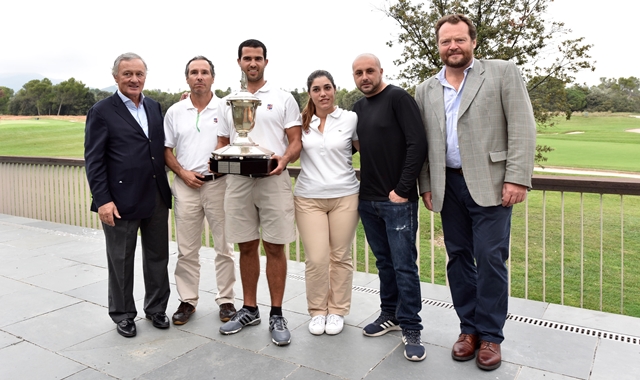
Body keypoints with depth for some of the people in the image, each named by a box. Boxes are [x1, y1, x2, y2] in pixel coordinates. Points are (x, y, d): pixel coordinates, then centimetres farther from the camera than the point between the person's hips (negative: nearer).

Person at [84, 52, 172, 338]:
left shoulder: (154, 107, 11)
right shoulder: (102, 111, -5)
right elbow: (94, 160, -8)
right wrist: (102, 200, -14)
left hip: (157, 198, 5)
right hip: (121, 201, -5)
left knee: (157, 257, 14)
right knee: (121, 261, 10)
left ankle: (156, 308, 31)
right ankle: (123, 315, 27)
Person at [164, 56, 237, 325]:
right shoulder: (175, 112, 8)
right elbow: (166, 149, 11)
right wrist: (183, 172, -4)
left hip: (219, 184, -2)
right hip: (186, 186, 2)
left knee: (224, 247, 5)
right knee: (187, 249, 9)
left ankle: (226, 300, 17)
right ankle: (187, 300, 22)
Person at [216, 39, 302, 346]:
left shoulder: (283, 98, 4)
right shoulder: (227, 102, 14)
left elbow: (296, 142, 0)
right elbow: (222, 144, 16)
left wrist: (284, 159, -21)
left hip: (273, 180, -3)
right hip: (238, 181, 3)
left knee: (275, 248, 0)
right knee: (246, 247, 10)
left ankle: (276, 315, 12)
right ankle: (249, 310, 24)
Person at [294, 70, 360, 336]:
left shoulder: (350, 119, 2)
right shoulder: (302, 121, 6)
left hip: (344, 196, 0)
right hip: (309, 197, 1)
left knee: (340, 257, 6)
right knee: (316, 259, -2)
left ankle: (337, 311, 24)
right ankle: (317, 311, 19)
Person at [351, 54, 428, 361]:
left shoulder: (398, 98, -7)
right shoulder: (358, 107, 13)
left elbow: (418, 143, -15)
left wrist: (402, 189, -16)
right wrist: (360, 185, 9)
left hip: (397, 200, -6)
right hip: (368, 200, 6)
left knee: (404, 265, 0)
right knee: (383, 261, 16)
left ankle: (411, 329, 12)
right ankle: (390, 315, 30)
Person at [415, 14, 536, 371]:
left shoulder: (503, 72, 1)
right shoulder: (427, 90, 12)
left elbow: (522, 128, -6)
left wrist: (517, 178, -13)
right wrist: (426, 185, 8)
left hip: (489, 183, -4)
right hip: (448, 185, 4)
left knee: (490, 259, -3)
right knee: (458, 257, 9)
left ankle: (490, 335, 13)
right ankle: (469, 327, 23)